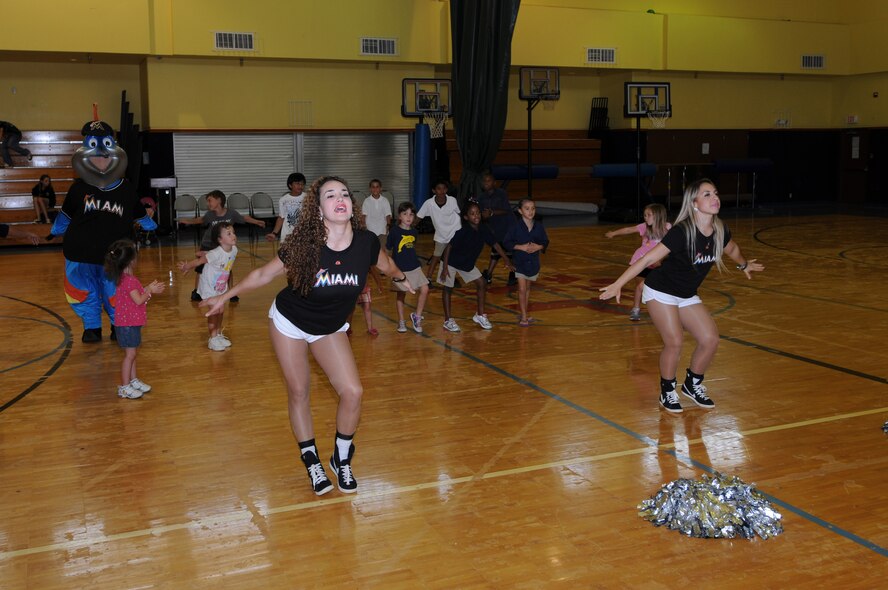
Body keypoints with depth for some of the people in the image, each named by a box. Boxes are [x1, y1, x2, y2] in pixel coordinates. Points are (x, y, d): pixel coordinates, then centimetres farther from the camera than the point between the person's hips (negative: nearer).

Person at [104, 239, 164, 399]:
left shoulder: (126, 278, 10)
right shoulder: (128, 280, -22)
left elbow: (138, 295, 15)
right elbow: (138, 300, -24)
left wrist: (150, 289, 8)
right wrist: (149, 290, -10)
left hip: (132, 323, 10)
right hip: (128, 324, -10)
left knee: (132, 353, 18)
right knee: (129, 354, -3)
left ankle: (133, 380, 30)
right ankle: (124, 387, 4)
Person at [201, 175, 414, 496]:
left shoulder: (366, 243, -22)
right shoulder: (303, 245, -28)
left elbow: (387, 265, 3)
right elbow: (263, 274, -11)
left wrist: (401, 277, 22)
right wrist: (225, 296, -3)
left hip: (330, 329, 2)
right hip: (288, 323, -2)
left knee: (353, 392, -8)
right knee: (298, 393, 6)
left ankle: (342, 460, 16)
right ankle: (312, 462, 26)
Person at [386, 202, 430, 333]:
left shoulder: (414, 232, 4)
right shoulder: (394, 231, -9)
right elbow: (387, 248, -4)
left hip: (415, 267, 4)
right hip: (400, 268, -4)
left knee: (424, 289, -7)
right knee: (400, 295, 8)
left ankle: (417, 316, 9)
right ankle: (401, 321, 22)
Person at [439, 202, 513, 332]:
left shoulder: (484, 230, -13)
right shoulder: (462, 231, -28)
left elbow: (495, 244, -2)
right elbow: (449, 247, -24)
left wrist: (507, 261, -3)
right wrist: (444, 268, -25)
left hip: (468, 264, 6)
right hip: (451, 262, -6)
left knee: (482, 283, 4)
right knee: (448, 288, -1)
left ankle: (480, 315, 16)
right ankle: (448, 320, 9)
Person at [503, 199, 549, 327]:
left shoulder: (539, 227, -4)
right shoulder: (516, 227, -13)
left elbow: (545, 242, 5)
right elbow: (506, 242, -11)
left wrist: (538, 247, -15)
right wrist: (521, 247, -20)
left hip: (533, 262, 3)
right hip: (519, 262, -3)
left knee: (527, 288, 16)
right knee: (522, 289, -7)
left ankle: (525, 314, 28)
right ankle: (524, 317, -1)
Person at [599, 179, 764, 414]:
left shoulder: (719, 231, -8)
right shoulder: (682, 232, -27)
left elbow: (732, 248, 18)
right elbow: (648, 259, -28)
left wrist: (744, 264, 37)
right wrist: (618, 285, -32)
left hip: (687, 295, 7)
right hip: (661, 292, -7)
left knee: (710, 339, -1)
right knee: (674, 343, -16)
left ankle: (692, 385, 23)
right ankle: (667, 393, 8)